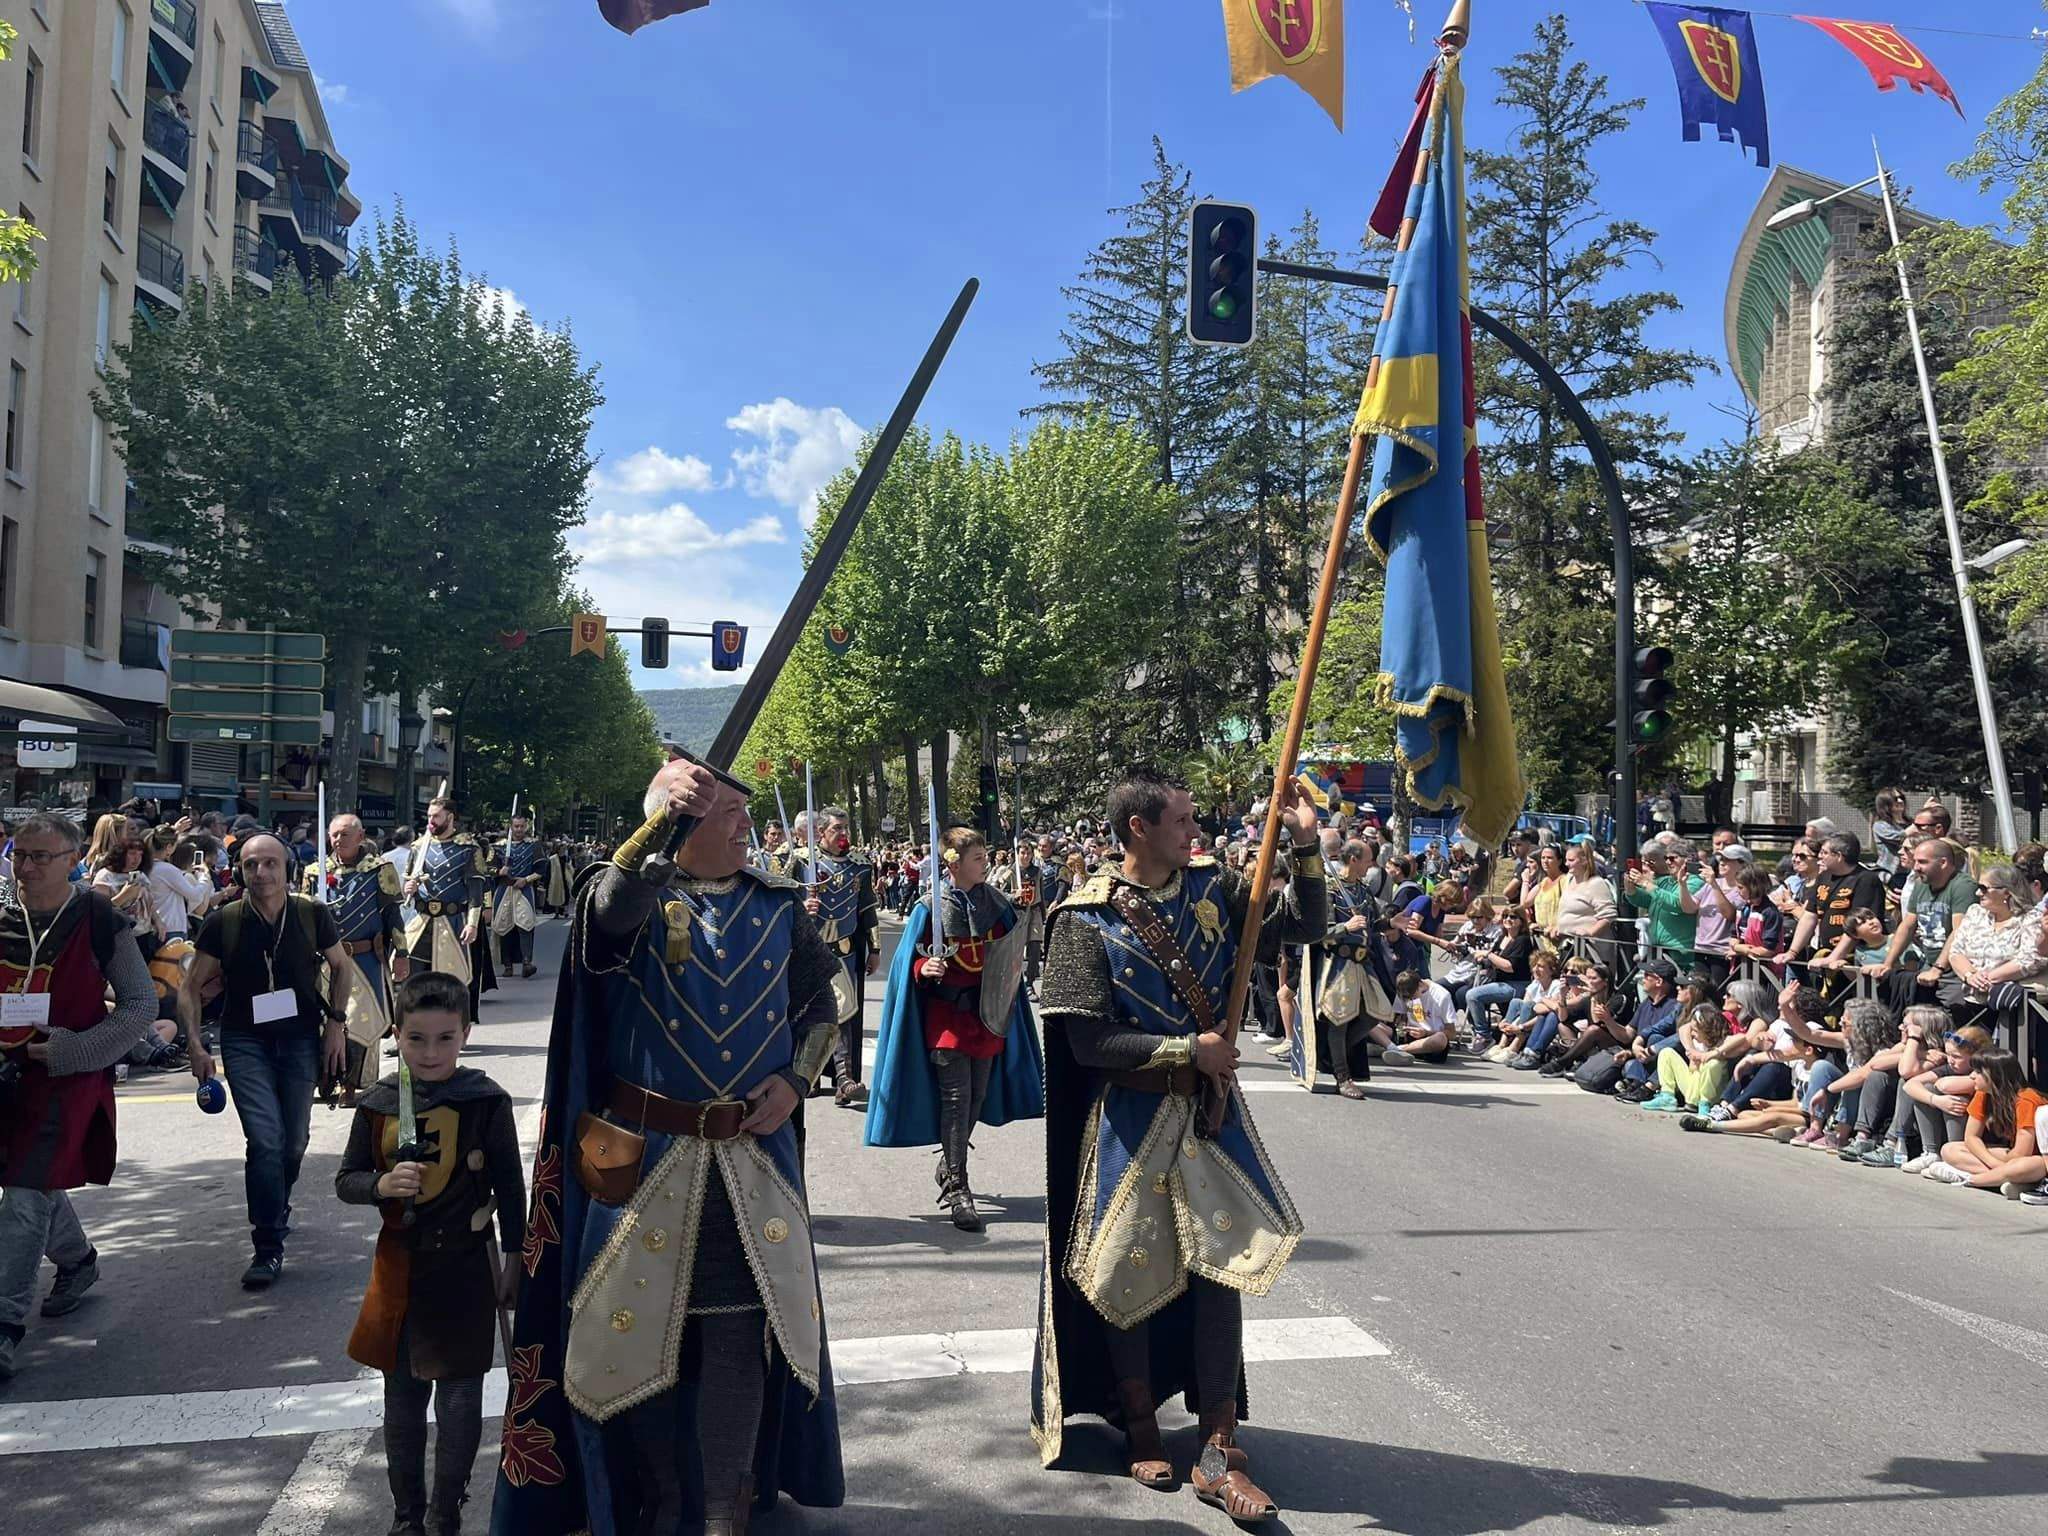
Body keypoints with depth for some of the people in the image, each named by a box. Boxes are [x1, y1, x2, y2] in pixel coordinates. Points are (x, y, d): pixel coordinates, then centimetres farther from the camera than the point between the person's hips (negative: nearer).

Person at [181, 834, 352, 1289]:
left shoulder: (312, 915, -7)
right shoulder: (223, 922, -8)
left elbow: (341, 966, 9)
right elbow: (191, 987, 1)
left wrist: (336, 1022, 1)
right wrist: (195, 1044, -10)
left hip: (301, 1038, 2)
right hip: (245, 1041, -1)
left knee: (294, 1141, 11)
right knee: (265, 1139, -13)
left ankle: (276, 1208, 42)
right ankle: (268, 1248, -2)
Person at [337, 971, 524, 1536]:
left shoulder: (487, 1102, -11)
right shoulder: (377, 1105, -3)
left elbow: (510, 1187, -3)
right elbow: (345, 1182, 5)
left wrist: (514, 1260, -2)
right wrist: (382, 1184, -17)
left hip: (464, 1267, -3)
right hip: (400, 1264, 3)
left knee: (459, 1400, 6)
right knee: (402, 1397, 16)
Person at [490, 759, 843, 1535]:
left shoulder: (779, 905, 5)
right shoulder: (643, 896, -3)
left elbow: (822, 1006, 13)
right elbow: (608, 908, -29)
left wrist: (797, 1079, -2)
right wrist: (663, 818, -36)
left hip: (756, 1150, 2)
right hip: (648, 1152, -2)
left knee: (741, 1329, 7)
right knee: (643, 1319, 9)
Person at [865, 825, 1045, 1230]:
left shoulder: (994, 901, 5)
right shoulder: (932, 907, -9)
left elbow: (1010, 947, 18)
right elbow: (913, 958, -6)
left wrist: (1015, 964, 1)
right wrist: (924, 968, -25)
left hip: (986, 1011, 5)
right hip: (947, 1013, -5)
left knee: (978, 1096, 13)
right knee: (956, 1098, -9)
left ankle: (950, 1164, 34)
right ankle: (957, 1189, -4)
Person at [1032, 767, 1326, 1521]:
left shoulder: (1214, 890, 0)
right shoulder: (1088, 918, -13)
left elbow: (1305, 926, 3)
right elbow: (1089, 1042, -15)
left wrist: (1305, 844, -10)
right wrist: (1187, 1049, -15)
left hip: (1211, 1108, 3)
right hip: (1130, 1116, -3)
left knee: (1221, 1264, 1)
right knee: (1126, 1272, 8)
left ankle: (1218, 1452, 13)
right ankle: (1140, 1425, 30)